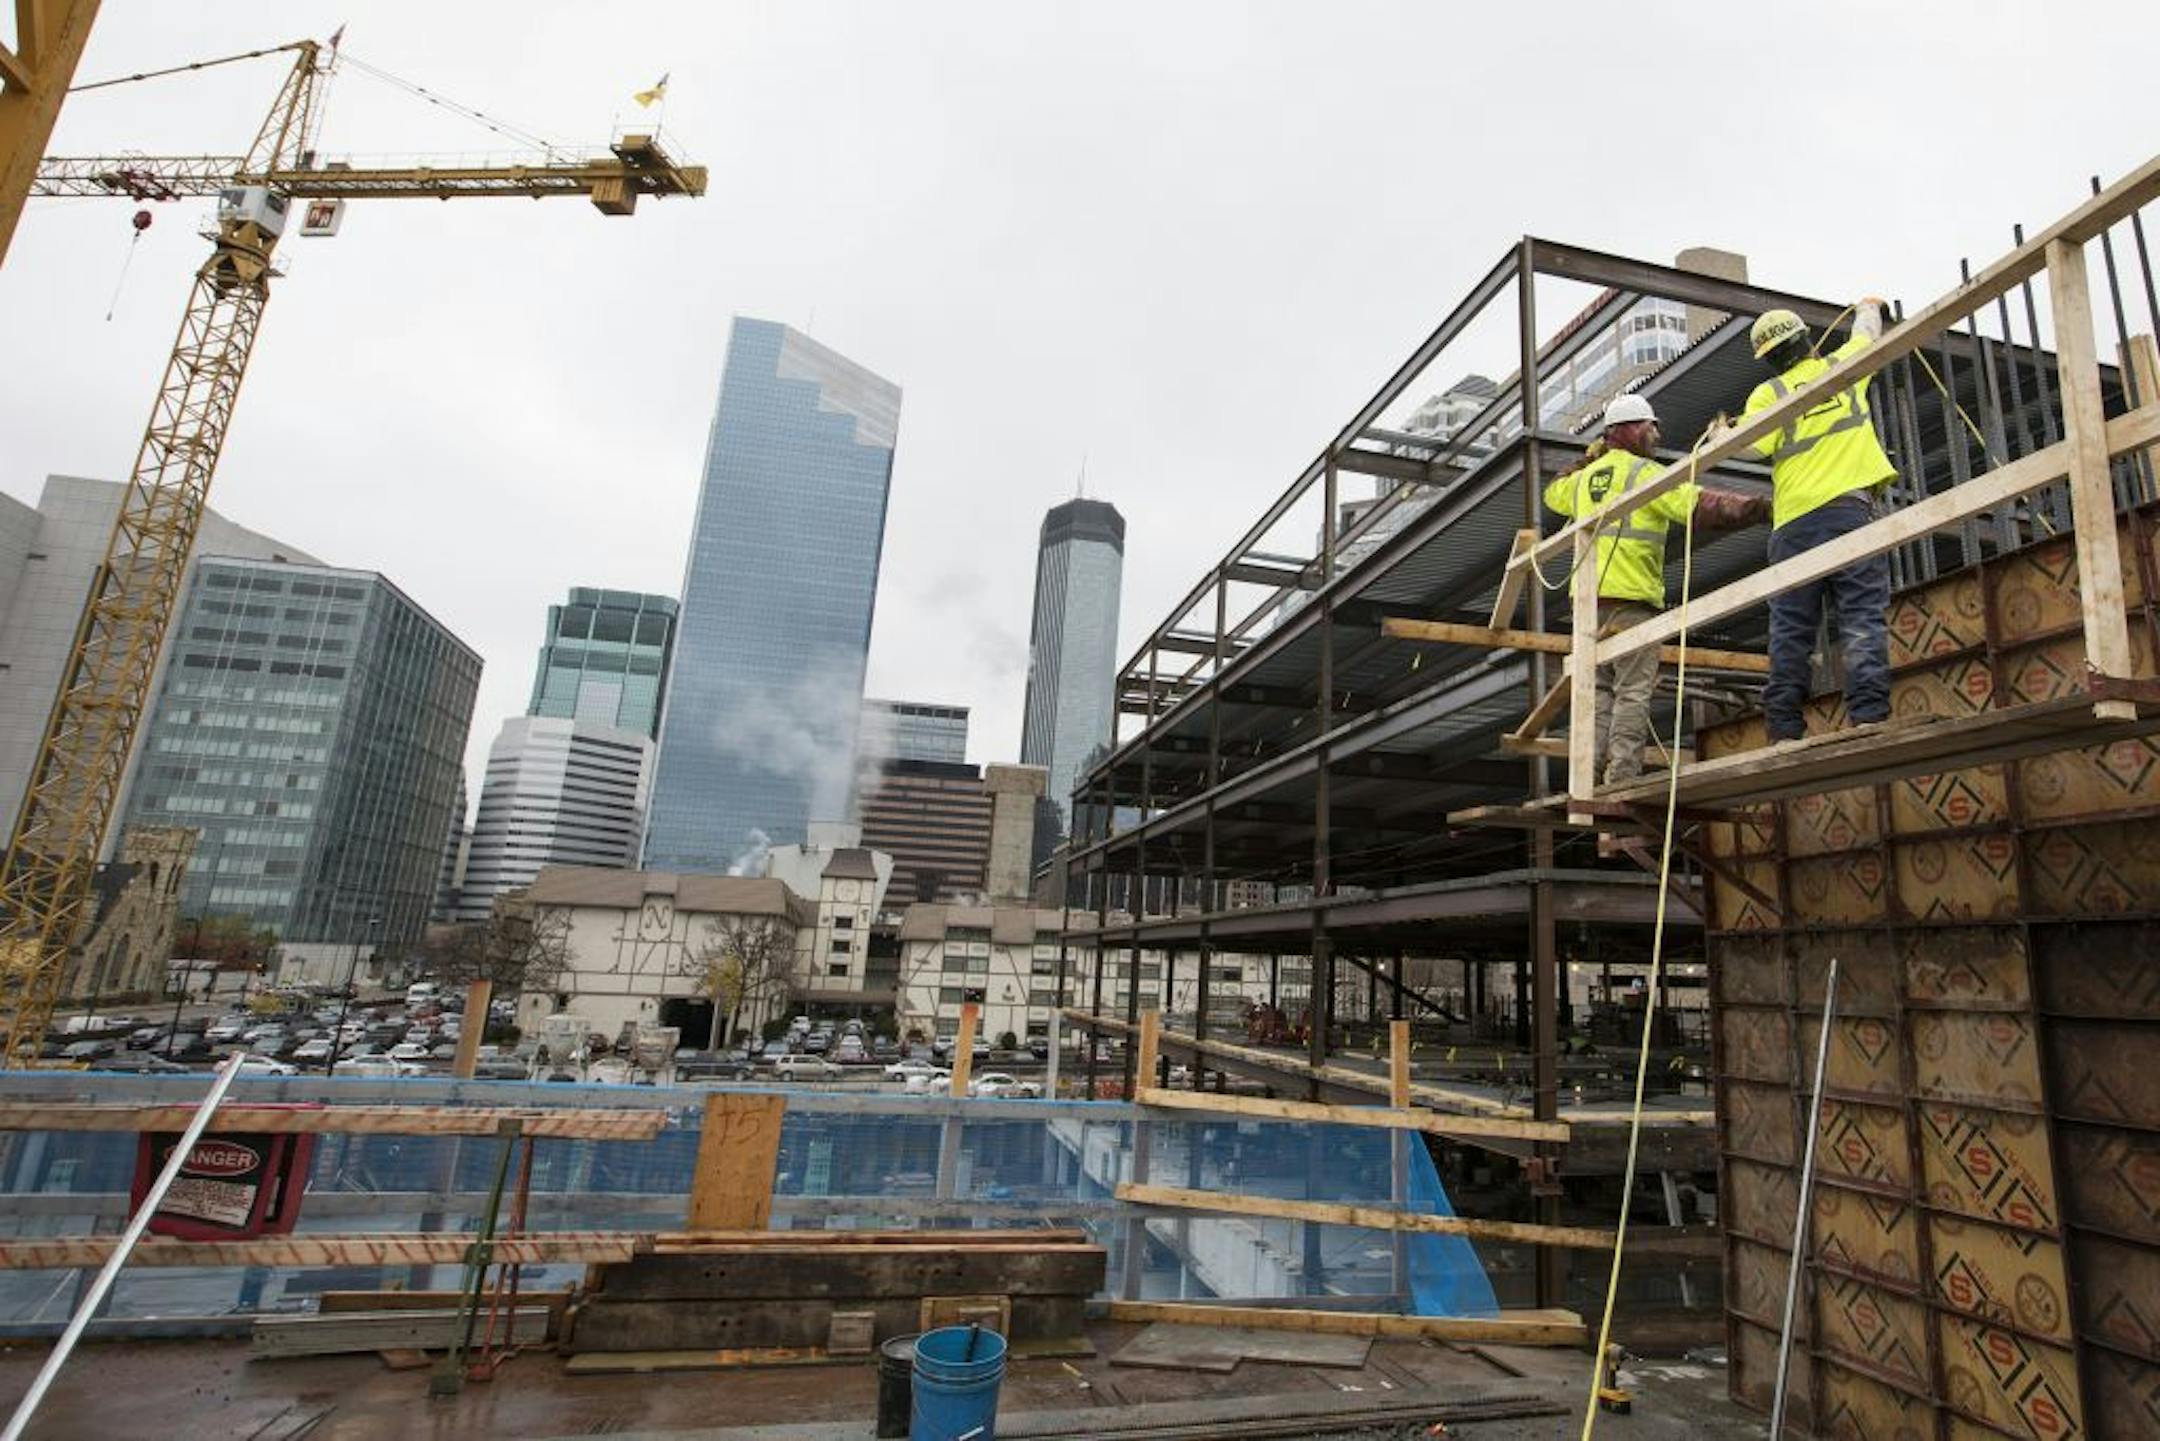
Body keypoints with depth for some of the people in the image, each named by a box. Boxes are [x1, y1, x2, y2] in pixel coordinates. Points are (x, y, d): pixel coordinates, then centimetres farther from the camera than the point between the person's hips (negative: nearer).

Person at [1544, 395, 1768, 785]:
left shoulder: (1585, 478, 18)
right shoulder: (1644, 472, -3)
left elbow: (1552, 494, 41)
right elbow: (1700, 504, -13)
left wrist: (1587, 460, 43)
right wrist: (1760, 506, -11)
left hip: (1589, 595, 7)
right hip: (1631, 595, -7)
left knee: (1600, 689, 10)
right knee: (1633, 691, -6)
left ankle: (1592, 773, 6)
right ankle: (1622, 777, -11)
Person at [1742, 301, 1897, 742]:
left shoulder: (1767, 394, 8)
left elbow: (1751, 448, -6)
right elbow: (1867, 334, 39)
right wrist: (1869, 307, 59)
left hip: (1795, 522, -1)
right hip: (1850, 507, 1)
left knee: (1790, 628, 0)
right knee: (1863, 616, -5)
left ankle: (1785, 729, -2)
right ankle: (1868, 714, -17)